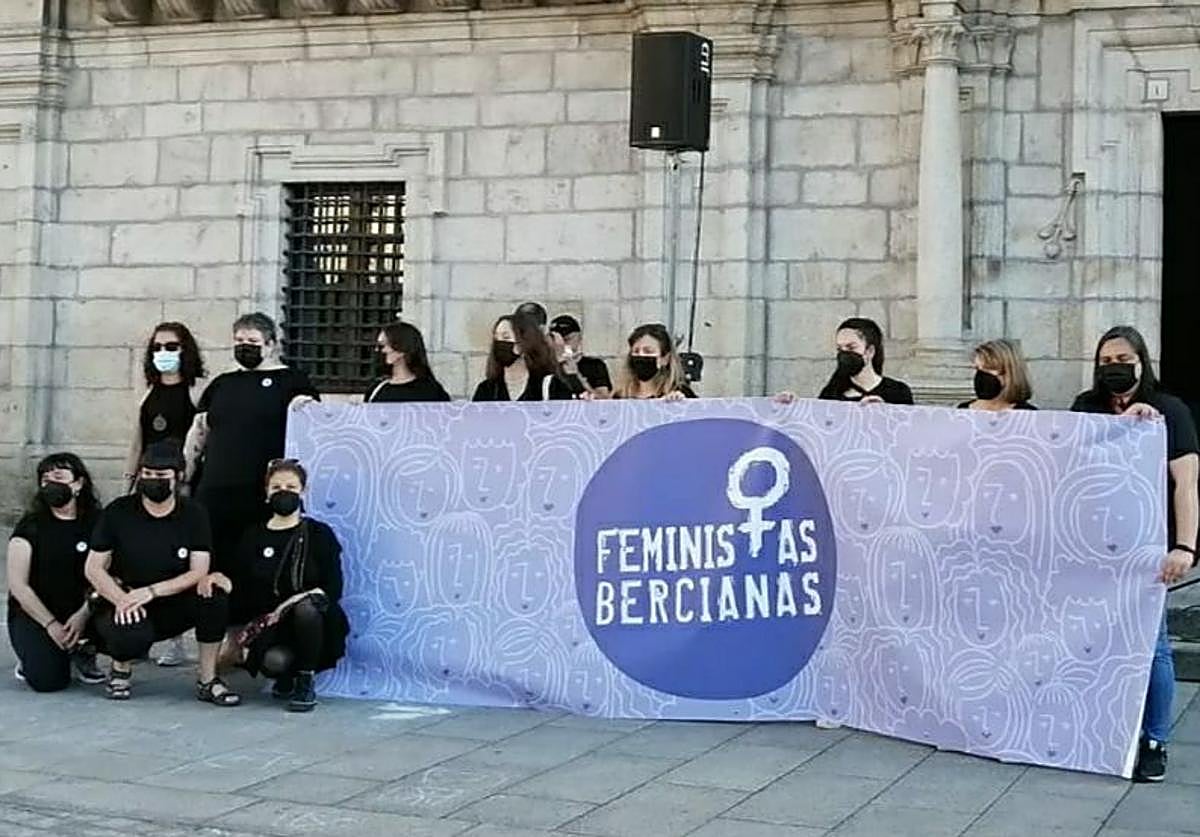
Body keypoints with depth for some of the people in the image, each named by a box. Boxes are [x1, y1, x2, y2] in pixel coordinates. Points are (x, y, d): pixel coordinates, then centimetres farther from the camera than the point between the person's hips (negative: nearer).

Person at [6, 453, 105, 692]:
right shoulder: (31, 525, -4)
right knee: (48, 680, -25)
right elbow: (18, 585, -8)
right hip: (32, 613, -2)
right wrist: (51, 625, -16)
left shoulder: (95, 523, 1)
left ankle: (83, 651, 2)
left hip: (78, 611, 2)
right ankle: (33, 655, 11)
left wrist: (83, 614, -21)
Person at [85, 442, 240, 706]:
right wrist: (121, 599, -22)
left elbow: (198, 572, -9)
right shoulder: (117, 512, -4)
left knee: (215, 595, -28)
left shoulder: (194, 514, -2)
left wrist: (151, 591, -23)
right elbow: (94, 568, -3)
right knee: (132, 635, -37)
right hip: (124, 606, -2)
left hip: (172, 608, 2)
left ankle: (208, 681, -13)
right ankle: (121, 668, 3)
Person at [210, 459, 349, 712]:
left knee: (306, 607, -37)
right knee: (273, 662, -34)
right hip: (270, 626, 1)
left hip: (313, 623, -1)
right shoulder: (254, 538, 9)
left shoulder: (319, 534, 1)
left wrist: (301, 599, -22)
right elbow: (245, 592, 9)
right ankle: (287, 676, 9)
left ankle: (306, 683, -13)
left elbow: (333, 589, -5)